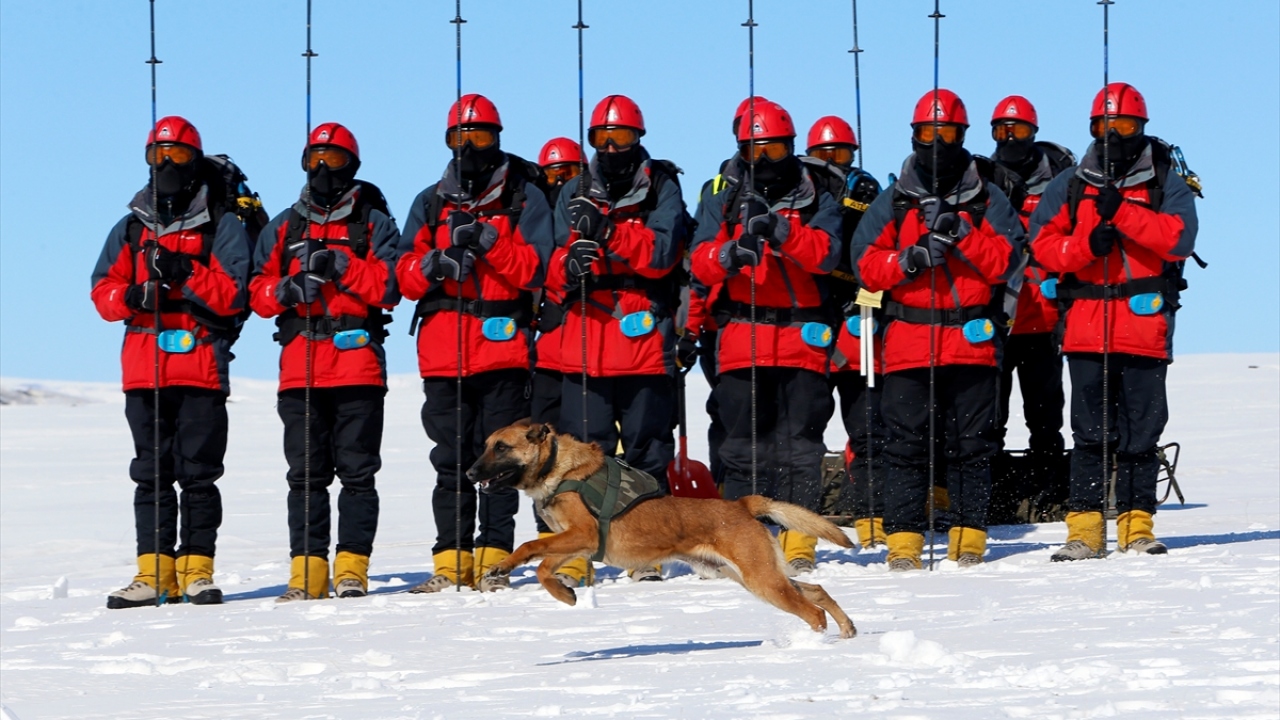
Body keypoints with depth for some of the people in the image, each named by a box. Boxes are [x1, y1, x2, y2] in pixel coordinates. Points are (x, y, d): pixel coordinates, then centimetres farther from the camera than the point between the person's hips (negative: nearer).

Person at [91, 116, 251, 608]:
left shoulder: (222, 227, 6)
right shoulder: (131, 228, 17)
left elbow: (232, 293, -6)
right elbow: (103, 291, 10)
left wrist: (185, 273, -20)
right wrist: (133, 295, -12)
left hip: (202, 367, -3)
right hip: (144, 366, 4)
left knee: (198, 474, -5)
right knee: (151, 474, 2)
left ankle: (196, 569, -2)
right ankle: (154, 572, 2)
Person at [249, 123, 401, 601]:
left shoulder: (374, 224, 8)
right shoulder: (283, 228, 18)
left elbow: (388, 287, -5)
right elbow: (258, 291, 10)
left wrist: (339, 265, -15)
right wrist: (288, 289, -10)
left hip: (358, 364, -3)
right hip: (300, 368, 3)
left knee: (356, 472, -4)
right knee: (305, 474, 1)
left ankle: (352, 569, -4)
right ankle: (306, 572, 1)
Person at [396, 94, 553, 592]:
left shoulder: (524, 198, 7)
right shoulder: (431, 203, 16)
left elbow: (533, 270, -6)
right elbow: (405, 275, 7)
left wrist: (488, 241, -20)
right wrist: (432, 264, -14)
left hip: (501, 343, -3)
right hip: (443, 350, 3)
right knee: (450, 460, 2)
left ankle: (494, 557, -4)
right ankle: (451, 560, 3)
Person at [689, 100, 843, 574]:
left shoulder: (818, 202, 10)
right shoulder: (726, 203, 14)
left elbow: (825, 253, -9)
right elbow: (701, 260, 0)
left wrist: (778, 229, -25)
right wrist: (730, 254, -22)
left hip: (803, 341, -1)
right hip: (742, 341, 2)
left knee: (800, 445, -6)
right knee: (744, 444, 0)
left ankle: (797, 545, -4)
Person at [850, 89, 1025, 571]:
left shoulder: (987, 201, 9)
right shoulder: (893, 203, 11)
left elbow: (1005, 260, -4)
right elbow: (867, 265, 2)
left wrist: (961, 233, -15)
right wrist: (912, 259, -13)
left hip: (972, 340, 0)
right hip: (908, 344, 0)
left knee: (972, 444, 1)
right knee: (907, 444, -4)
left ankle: (969, 536, 6)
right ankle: (904, 538, -3)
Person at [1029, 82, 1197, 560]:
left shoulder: (1165, 185, 5)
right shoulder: (1071, 186, 12)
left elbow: (1179, 238, -11)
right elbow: (1043, 243, 5)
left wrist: (1121, 212, -19)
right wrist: (1087, 244, -13)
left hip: (1146, 325, -1)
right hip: (1086, 326, 1)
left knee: (1141, 431, 0)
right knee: (1091, 431, -1)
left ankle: (1136, 525, 6)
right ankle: (1084, 527, 0)